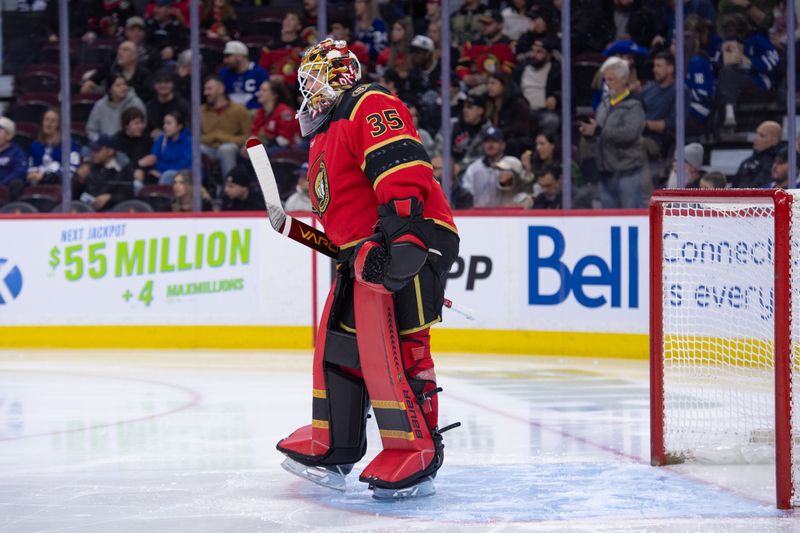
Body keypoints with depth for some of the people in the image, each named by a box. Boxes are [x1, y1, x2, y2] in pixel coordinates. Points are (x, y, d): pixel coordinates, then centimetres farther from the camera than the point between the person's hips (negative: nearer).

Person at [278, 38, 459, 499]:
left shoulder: (372, 107, -10)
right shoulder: (326, 136, 25)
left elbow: (403, 171, -25)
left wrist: (401, 232, -34)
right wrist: (352, 254, 26)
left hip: (410, 242, -11)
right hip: (364, 252, 11)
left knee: (391, 346, -18)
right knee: (337, 341, 13)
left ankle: (418, 455, -16)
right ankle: (333, 448, 23)